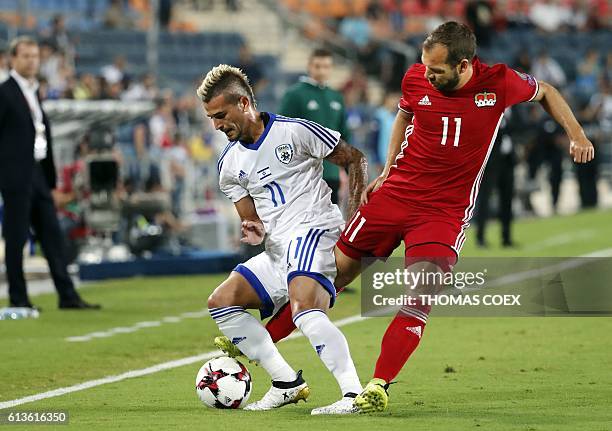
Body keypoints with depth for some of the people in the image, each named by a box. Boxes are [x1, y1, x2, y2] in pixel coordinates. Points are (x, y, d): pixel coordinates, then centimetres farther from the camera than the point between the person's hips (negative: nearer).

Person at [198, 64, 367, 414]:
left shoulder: (295, 132, -7)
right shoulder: (229, 165, 13)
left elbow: (354, 160, -1)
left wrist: (356, 216, -11)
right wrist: (254, 231, -8)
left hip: (314, 231, -9)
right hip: (277, 250, 9)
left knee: (304, 307, -32)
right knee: (221, 302, 3)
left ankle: (354, 394, -37)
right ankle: (287, 383, 1)